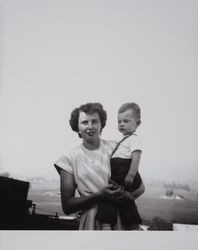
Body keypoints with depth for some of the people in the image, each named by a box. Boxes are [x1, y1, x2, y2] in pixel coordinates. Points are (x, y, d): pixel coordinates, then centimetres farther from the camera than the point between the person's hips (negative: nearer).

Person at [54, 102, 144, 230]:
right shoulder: (69, 159, -2)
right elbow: (67, 206, -4)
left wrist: (127, 194, -17)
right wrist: (99, 196, -17)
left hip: (122, 218, 2)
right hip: (92, 222, -1)